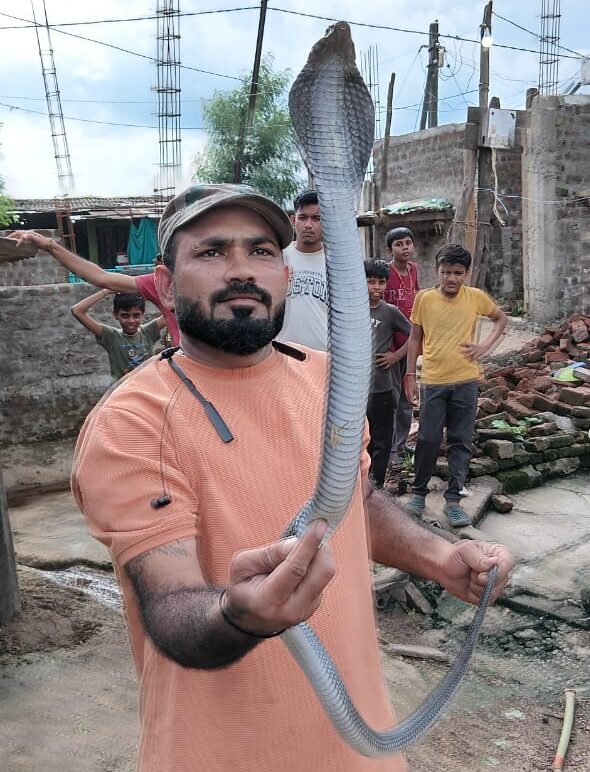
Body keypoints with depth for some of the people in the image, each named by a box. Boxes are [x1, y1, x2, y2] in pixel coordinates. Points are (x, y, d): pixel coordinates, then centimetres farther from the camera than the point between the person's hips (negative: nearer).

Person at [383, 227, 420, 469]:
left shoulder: (413, 269, 7)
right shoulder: (386, 272, -13)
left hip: (409, 344, 7)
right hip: (391, 345, -6)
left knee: (406, 400, 14)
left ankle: (400, 446, 27)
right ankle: (391, 449, 12)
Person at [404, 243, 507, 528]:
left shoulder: (476, 297, -3)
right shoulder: (424, 298, -5)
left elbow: (501, 318, 14)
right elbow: (415, 338, 4)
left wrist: (486, 345, -1)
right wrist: (410, 375, 2)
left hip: (465, 381, 1)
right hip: (433, 381, -1)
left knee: (461, 442, 5)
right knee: (428, 440, 1)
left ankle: (453, 499, 14)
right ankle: (418, 492, 21)